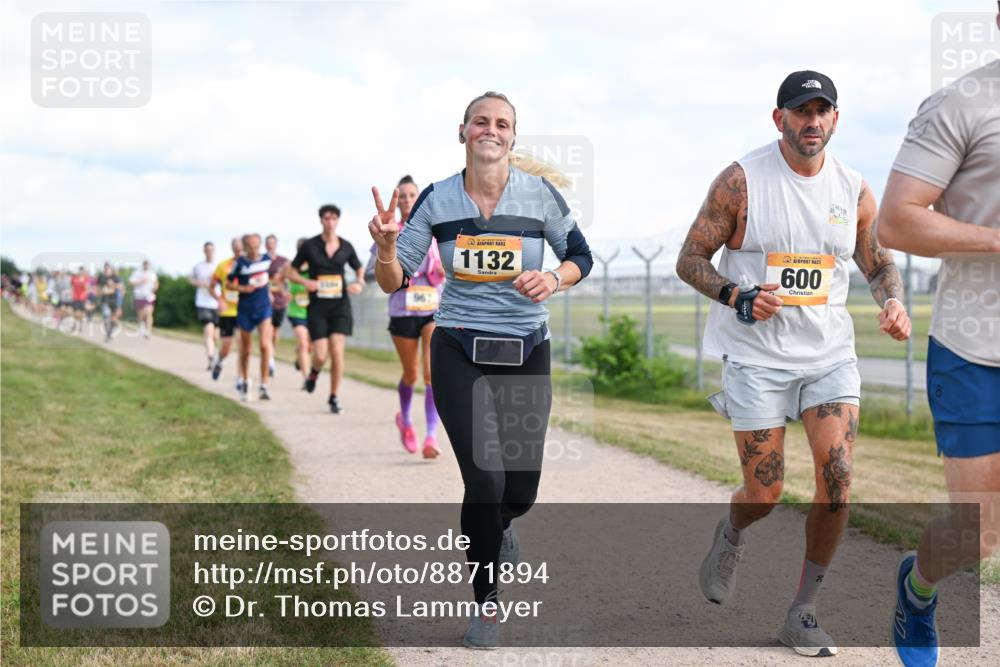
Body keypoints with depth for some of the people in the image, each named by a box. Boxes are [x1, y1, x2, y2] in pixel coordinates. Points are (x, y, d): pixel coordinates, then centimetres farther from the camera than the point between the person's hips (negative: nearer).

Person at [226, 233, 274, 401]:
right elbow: (228, 284, -2)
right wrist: (243, 288, -16)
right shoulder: (240, 263, -8)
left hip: (264, 307, 1)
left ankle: (264, 386, -12)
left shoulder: (266, 259, 0)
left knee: (265, 345, -17)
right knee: (246, 349, 11)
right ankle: (245, 382, 35)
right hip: (245, 309, -1)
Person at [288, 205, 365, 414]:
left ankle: (333, 397, 5)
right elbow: (291, 272, 5)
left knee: (337, 351, -9)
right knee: (320, 356, -8)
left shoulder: (346, 246, 4)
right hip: (317, 305, -1)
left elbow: (360, 270, 17)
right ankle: (314, 372, 30)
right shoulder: (310, 245, -2)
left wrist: (359, 283, -5)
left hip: (340, 304, 1)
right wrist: (306, 282, -15)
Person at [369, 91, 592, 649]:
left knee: (520, 491, 2)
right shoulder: (437, 200, -2)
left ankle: (493, 526, 43)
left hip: (526, 355, 1)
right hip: (460, 354, -1)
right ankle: (487, 601, 10)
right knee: (485, 481, -14)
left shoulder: (541, 193, -4)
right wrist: (386, 246, -22)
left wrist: (553, 279, -13)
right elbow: (395, 281, 0)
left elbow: (581, 257, 8)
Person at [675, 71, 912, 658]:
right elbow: (690, 260, -3)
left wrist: (894, 303, -4)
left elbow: (879, 263, 18)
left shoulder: (855, 190, 4)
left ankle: (804, 612, 6)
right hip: (757, 357, -3)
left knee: (839, 479, -11)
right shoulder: (741, 181, -7)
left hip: (830, 354, 3)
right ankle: (732, 535, 37)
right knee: (765, 494, -3)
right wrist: (738, 297, -20)